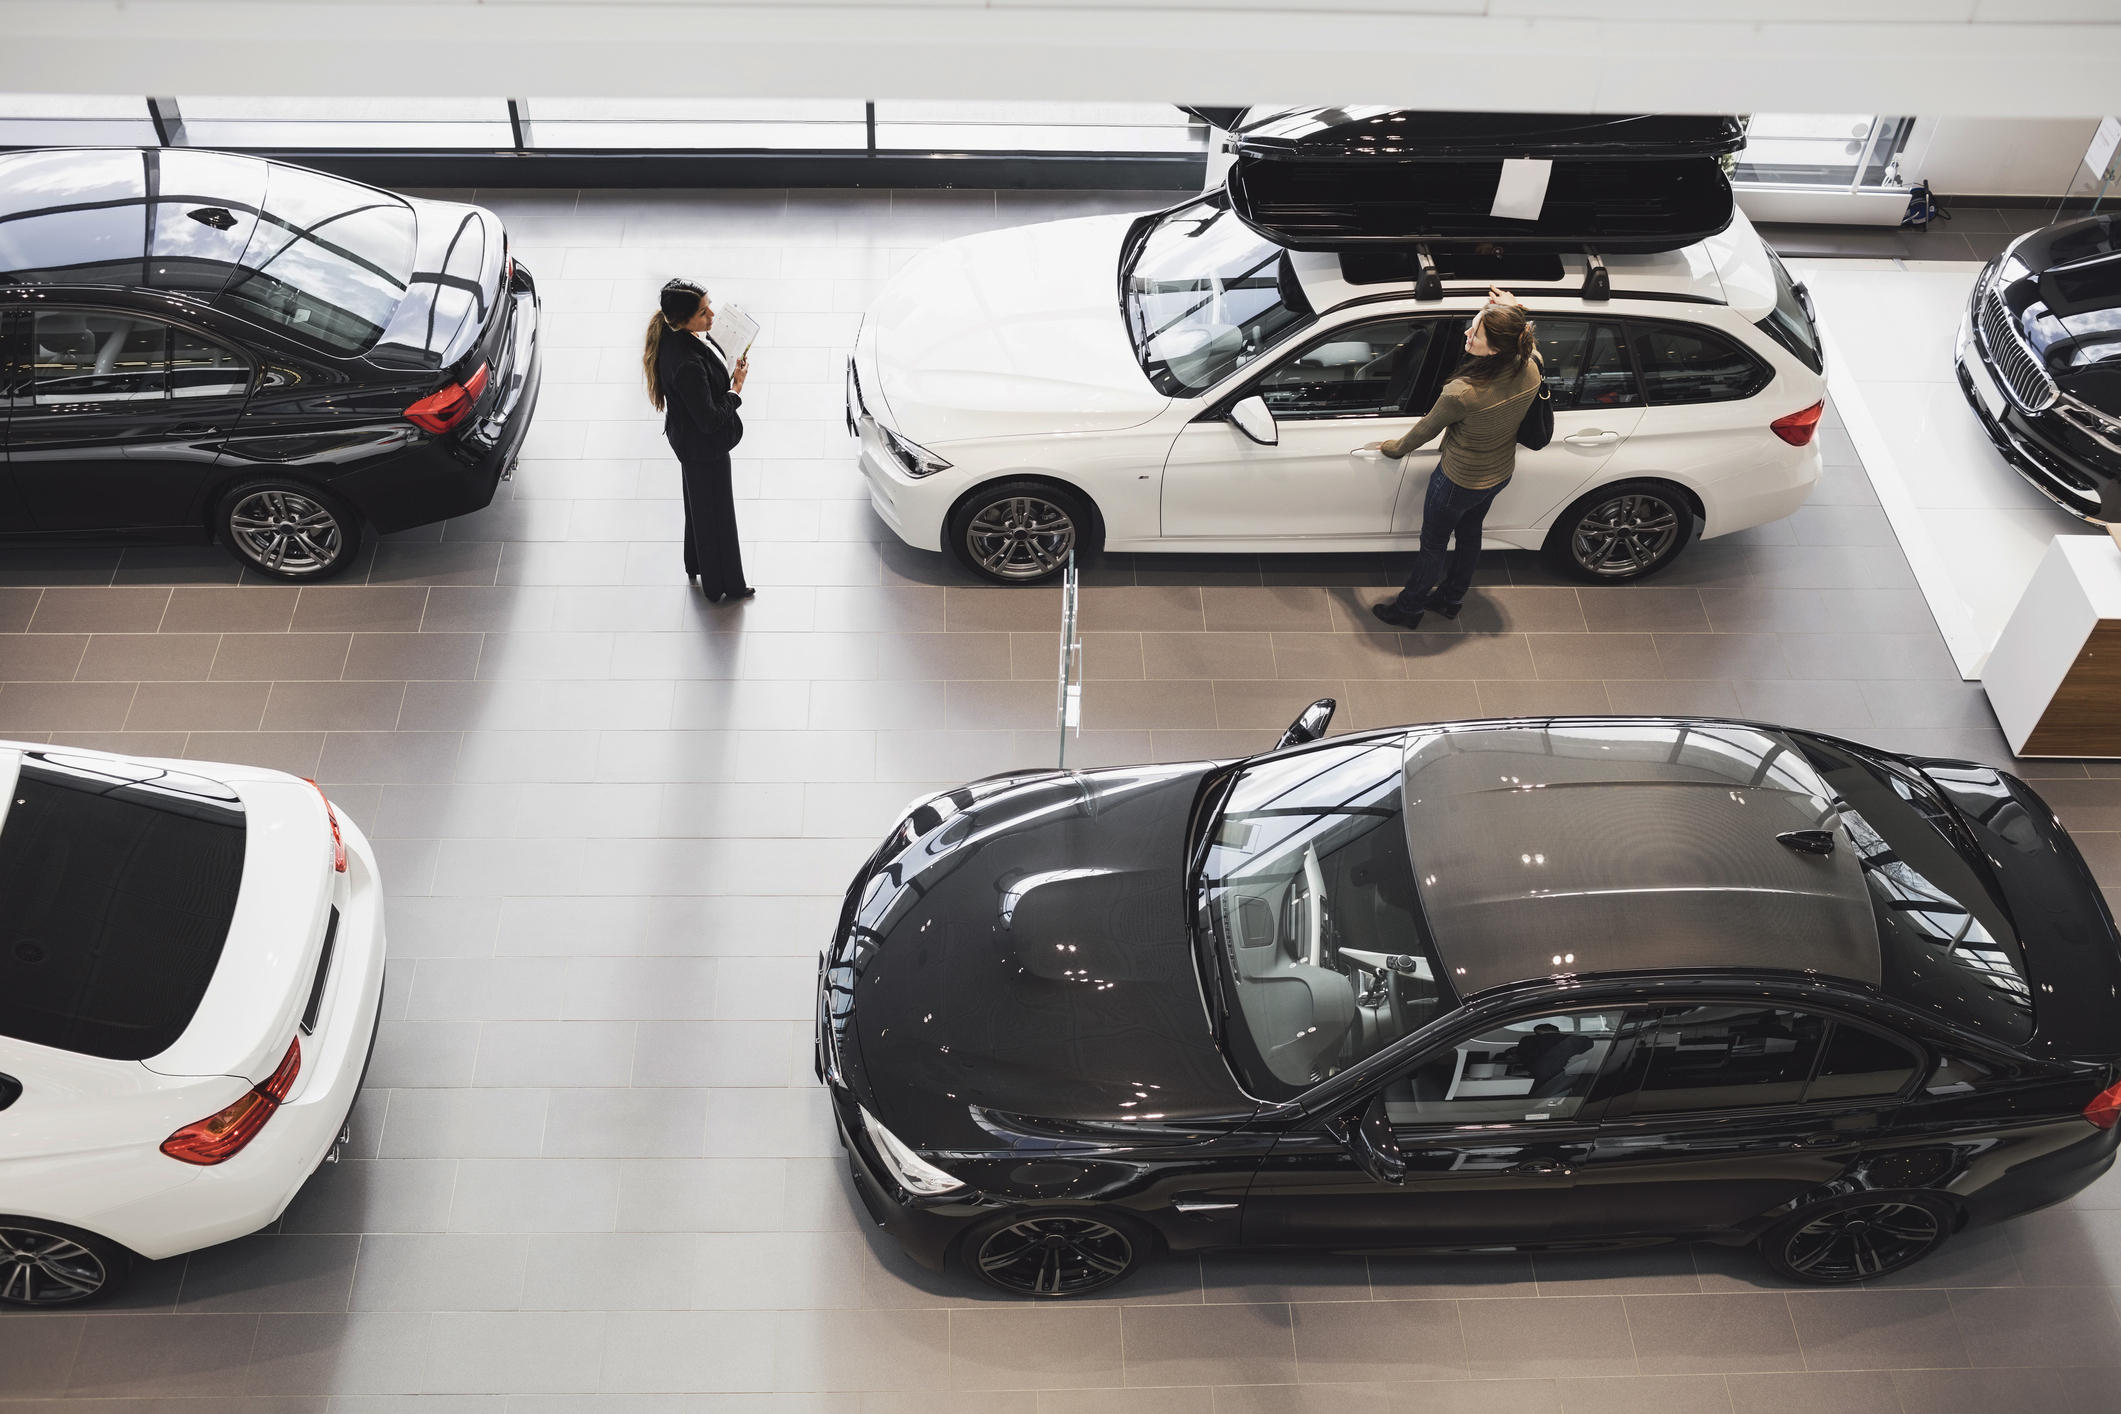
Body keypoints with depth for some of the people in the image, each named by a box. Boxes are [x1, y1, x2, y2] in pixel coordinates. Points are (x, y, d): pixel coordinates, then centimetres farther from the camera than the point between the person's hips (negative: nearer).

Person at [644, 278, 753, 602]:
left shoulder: (674, 337, -10)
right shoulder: (687, 365, -39)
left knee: (698, 505, 29)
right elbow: (710, 420, -31)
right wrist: (736, 389, -20)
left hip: (687, 438, 9)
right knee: (715, 513, 12)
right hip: (705, 448, -9)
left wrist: (727, 377, -3)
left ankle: (697, 567, 52)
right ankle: (723, 586, 33)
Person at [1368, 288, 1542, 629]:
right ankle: (1452, 599, 56)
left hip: (1459, 482, -6)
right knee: (1469, 533, 31)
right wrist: (1515, 313, -1)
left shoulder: (1462, 393, -41)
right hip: (1500, 474, 6)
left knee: (1433, 545, 20)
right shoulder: (1530, 370, -23)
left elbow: (1426, 429, -19)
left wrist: (1394, 448, 0)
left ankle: (1409, 609, 45)